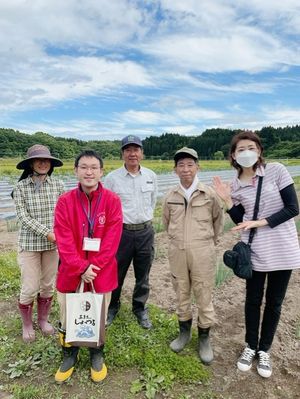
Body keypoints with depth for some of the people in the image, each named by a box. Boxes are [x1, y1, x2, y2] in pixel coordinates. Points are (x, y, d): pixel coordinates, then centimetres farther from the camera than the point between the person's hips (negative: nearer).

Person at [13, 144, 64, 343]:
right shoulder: (21, 187, -6)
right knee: (30, 288, 5)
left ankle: (43, 319, 38)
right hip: (29, 243, -2)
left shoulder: (58, 185, -2)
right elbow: (23, 216, -10)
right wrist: (46, 233, -17)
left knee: (49, 285, 14)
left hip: (53, 243, 2)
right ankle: (27, 324, 32)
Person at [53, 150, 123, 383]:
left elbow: (112, 237, -11)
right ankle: (69, 355, 42)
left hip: (101, 271, 0)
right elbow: (63, 239, -10)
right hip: (71, 271, 1)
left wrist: (94, 267, -16)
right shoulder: (65, 201, -6)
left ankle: (97, 355, 42)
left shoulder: (112, 200, -8)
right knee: (68, 315, 15)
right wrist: (81, 267, -17)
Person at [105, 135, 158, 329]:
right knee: (116, 273, 11)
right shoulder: (112, 178, -6)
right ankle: (112, 306, 35)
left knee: (143, 275, 14)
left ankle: (140, 308, 36)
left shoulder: (151, 176, 3)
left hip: (146, 231, 3)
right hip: (121, 231, -2)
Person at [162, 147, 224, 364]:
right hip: (177, 253, 3)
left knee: (204, 296, 8)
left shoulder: (209, 194, -9)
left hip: (202, 253, -2)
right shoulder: (170, 196, -1)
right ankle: (184, 332, 37)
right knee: (181, 293, 16)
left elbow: (218, 219, 6)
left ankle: (204, 338, 28)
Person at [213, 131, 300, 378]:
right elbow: (241, 223, 1)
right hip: (255, 251, 2)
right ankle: (251, 346, 36)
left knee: (274, 302, 13)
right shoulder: (235, 186, 0)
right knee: (253, 300, 14)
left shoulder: (276, 170, -8)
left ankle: (264, 350, 34)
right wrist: (228, 200, -11)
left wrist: (259, 222, -18)